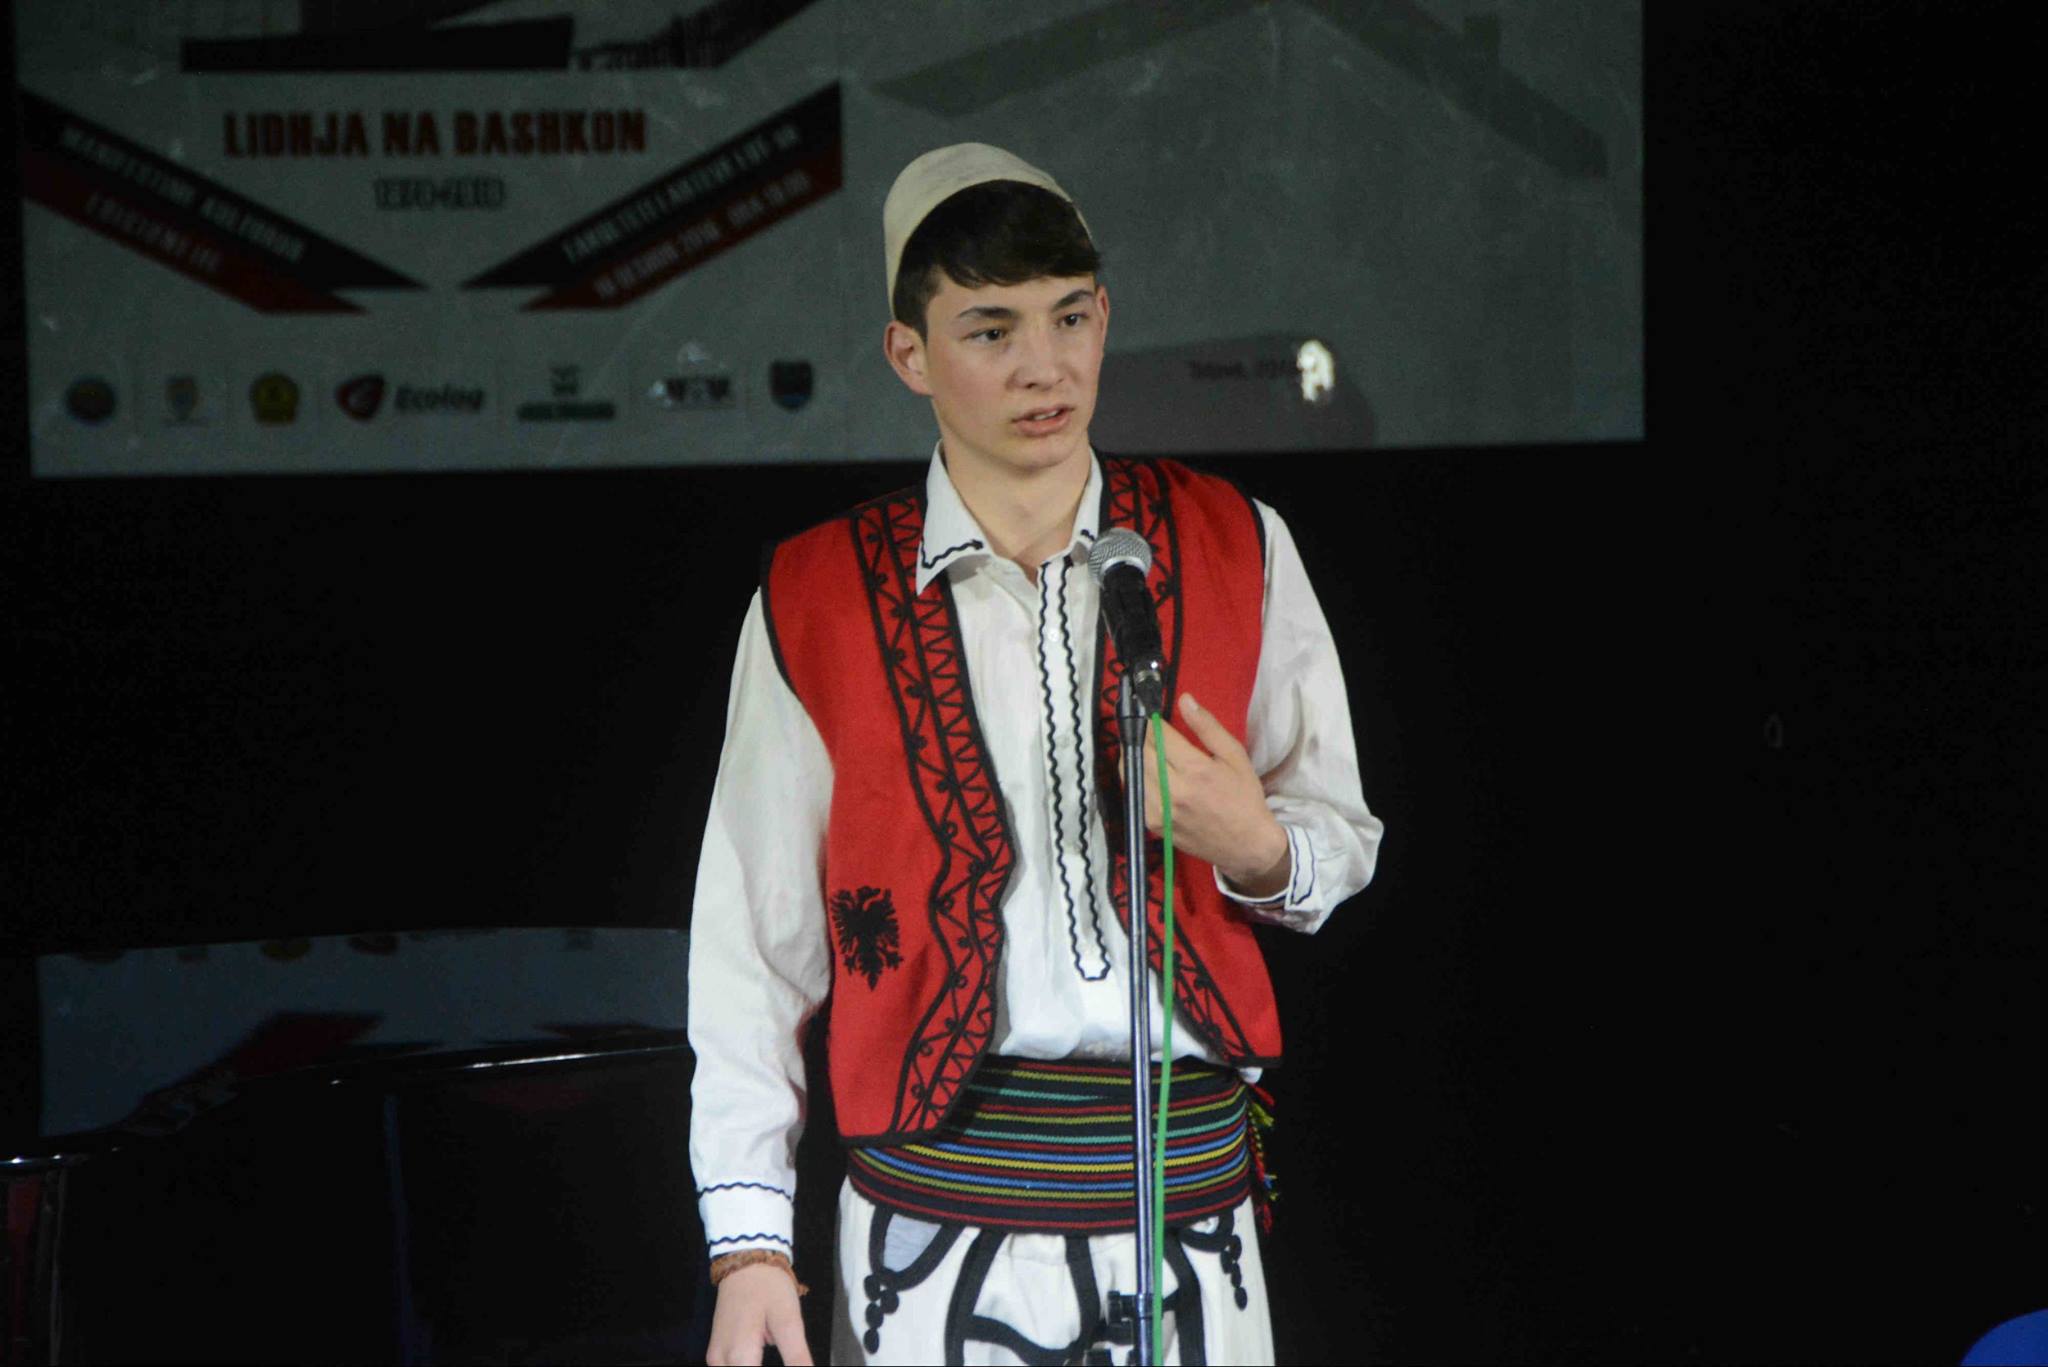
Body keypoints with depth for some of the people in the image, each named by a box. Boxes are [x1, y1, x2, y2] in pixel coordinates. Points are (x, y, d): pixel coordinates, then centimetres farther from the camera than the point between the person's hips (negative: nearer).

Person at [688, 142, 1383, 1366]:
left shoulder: (1234, 551, 6)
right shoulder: (814, 602, 1)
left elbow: (1343, 838, 15)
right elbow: (753, 941, 2)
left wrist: (1257, 849, -10)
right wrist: (748, 1244, -2)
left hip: (1191, 1197, 2)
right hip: (936, 1207, -1)